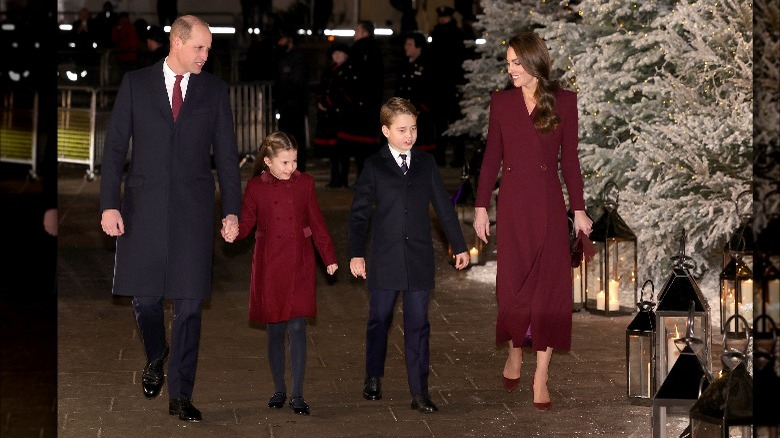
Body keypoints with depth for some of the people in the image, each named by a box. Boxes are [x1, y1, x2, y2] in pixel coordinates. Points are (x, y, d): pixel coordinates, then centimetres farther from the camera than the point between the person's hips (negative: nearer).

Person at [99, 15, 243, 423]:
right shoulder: (135, 83, 4)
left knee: (189, 303, -2)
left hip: (193, 209, 0)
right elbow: (115, 147, 2)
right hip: (143, 206, 0)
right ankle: (155, 358, 35)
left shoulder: (215, 90, 6)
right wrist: (109, 204, -6)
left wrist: (232, 209, 0)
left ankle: (180, 394, 6)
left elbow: (226, 154, 7)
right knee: (145, 295, 4)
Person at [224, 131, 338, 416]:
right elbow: (247, 221, -1)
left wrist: (329, 257, 8)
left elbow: (317, 222, 8)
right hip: (269, 267, 0)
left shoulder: (305, 183, 3)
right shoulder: (256, 186, 0)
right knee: (275, 330, 7)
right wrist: (234, 232, -24)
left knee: (297, 328, -7)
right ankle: (279, 389, 21)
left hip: (299, 266, 0)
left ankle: (297, 395, -2)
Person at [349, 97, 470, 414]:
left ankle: (419, 393, 2)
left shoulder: (426, 164, 7)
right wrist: (356, 253, -5)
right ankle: (373, 378, 30)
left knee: (418, 325, 0)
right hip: (385, 258, -1)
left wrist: (459, 246, 12)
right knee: (379, 319, 11)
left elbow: (444, 206, 12)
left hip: (419, 259, 1)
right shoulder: (374, 167, 1)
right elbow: (360, 212, 1)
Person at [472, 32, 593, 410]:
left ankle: (541, 377, 6)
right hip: (512, 202, 1)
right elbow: (491, 157, 4)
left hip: (548, 202, -1)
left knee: (549, 287, -1)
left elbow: (569, 158, 3)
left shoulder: (563, 101, -1)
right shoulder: (501, 102, 2)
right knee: (513, 284, 5)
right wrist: (481, 206, 1)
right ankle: (514, 353, 30)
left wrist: (579, 208, 2)